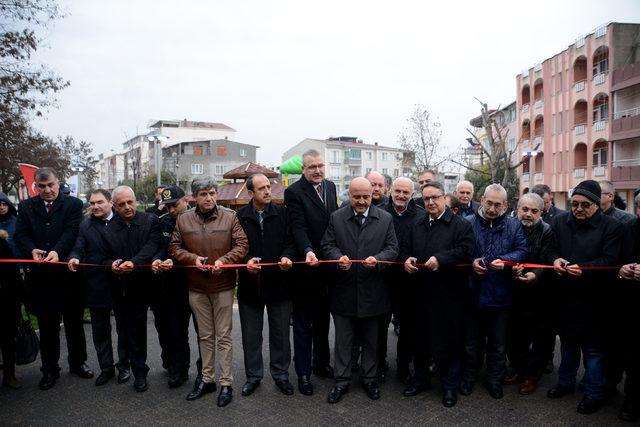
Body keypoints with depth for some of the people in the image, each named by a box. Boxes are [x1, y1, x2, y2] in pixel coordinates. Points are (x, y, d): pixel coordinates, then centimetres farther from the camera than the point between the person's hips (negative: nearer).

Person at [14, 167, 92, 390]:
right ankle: (50, 369, 24)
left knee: (74, 321, 11)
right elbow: (20, 234, 1)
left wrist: (57, 251, -27)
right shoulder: (26, 207, 9)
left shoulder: (73, 204, 1)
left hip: (68, 271, -1)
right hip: (41, 274, 2)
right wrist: (32, 250, -20)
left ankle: (78, 362, 28)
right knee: (47, 324, 10)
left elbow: (72, 231, -11)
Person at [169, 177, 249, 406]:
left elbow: (242, 245, -6)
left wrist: (224, 260, -20)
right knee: (205, 335, 15)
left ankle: (226, 383, 16)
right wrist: (194, 259, -12)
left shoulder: (230, 216, -6)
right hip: (196, 286, 3)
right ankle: (207, 380, 29)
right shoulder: (183, 220, 0)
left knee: (223, 336, 5)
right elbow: (175, 248, 4)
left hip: (223, 285, -2)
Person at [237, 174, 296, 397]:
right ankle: (253, 375, 30)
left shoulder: (282, 213, 1)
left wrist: (287, 256, -19)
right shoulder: (240, 216, -1)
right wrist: (246, 261, -19)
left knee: (280, 333, 12)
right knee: (251, 334, 13)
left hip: (278, 282, 0)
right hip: (250, 284, 0)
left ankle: (280, 374, 29)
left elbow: (291, 241, 0)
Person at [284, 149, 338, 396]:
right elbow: (298, 227, -21)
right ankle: (303, 373, 19)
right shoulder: (294, 192, -12)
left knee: (322, 319, 21)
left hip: (327, 265, 6)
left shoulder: (330, 187, 8)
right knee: (303, 323, 6)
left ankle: (321, 363, 37)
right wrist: (308, 252, -37)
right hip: (306, 267, -6)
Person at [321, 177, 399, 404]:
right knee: (343, 340, 10)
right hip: (343, 289, 0)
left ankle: (370, 379, 32)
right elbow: (328, 245, 1)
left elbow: (392, 248, 0)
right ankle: (342, 381, 25)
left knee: (371, 340, 15)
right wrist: (338, 258, -20)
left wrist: (377, 259, -20)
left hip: (372, 290, 0)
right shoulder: (336, 218, 2)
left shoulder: (385, 219, 1)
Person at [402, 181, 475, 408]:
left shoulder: (461, 224, -6)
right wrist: (407, 259, -5)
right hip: (421, 292, 5)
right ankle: (420, 378, 34)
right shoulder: (417, 224, 13)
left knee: (449, 339, 4)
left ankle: (450, 385, 22)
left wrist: (441, 259, -25)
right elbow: (405, 247, 16)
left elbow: (465, 251, -17)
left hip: (449, 294, -5)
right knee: (420, 337, 16)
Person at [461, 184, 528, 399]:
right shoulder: (468, 223, -3)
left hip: (500, 295, 1)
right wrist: (471, 262, -19)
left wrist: (504, 260, -22)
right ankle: (468, 377, 32)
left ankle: (494, 379, 33)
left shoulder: (514, 225, 2)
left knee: (498, 343, 15)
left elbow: (522, 251, -5)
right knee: (472, 341, 14)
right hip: (473, 293, -1)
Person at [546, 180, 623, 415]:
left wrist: (583, 269, -30)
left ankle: (594, 393, 24)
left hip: (593, 298, -4)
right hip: (565, 296, 4)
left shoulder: (611, 226, -9)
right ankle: (566, 382, 38)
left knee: (593, 347, 7)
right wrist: (555, 260, -16)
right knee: (567, 342, 20)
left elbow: (610, 260, -16)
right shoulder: (560, 221, 3)